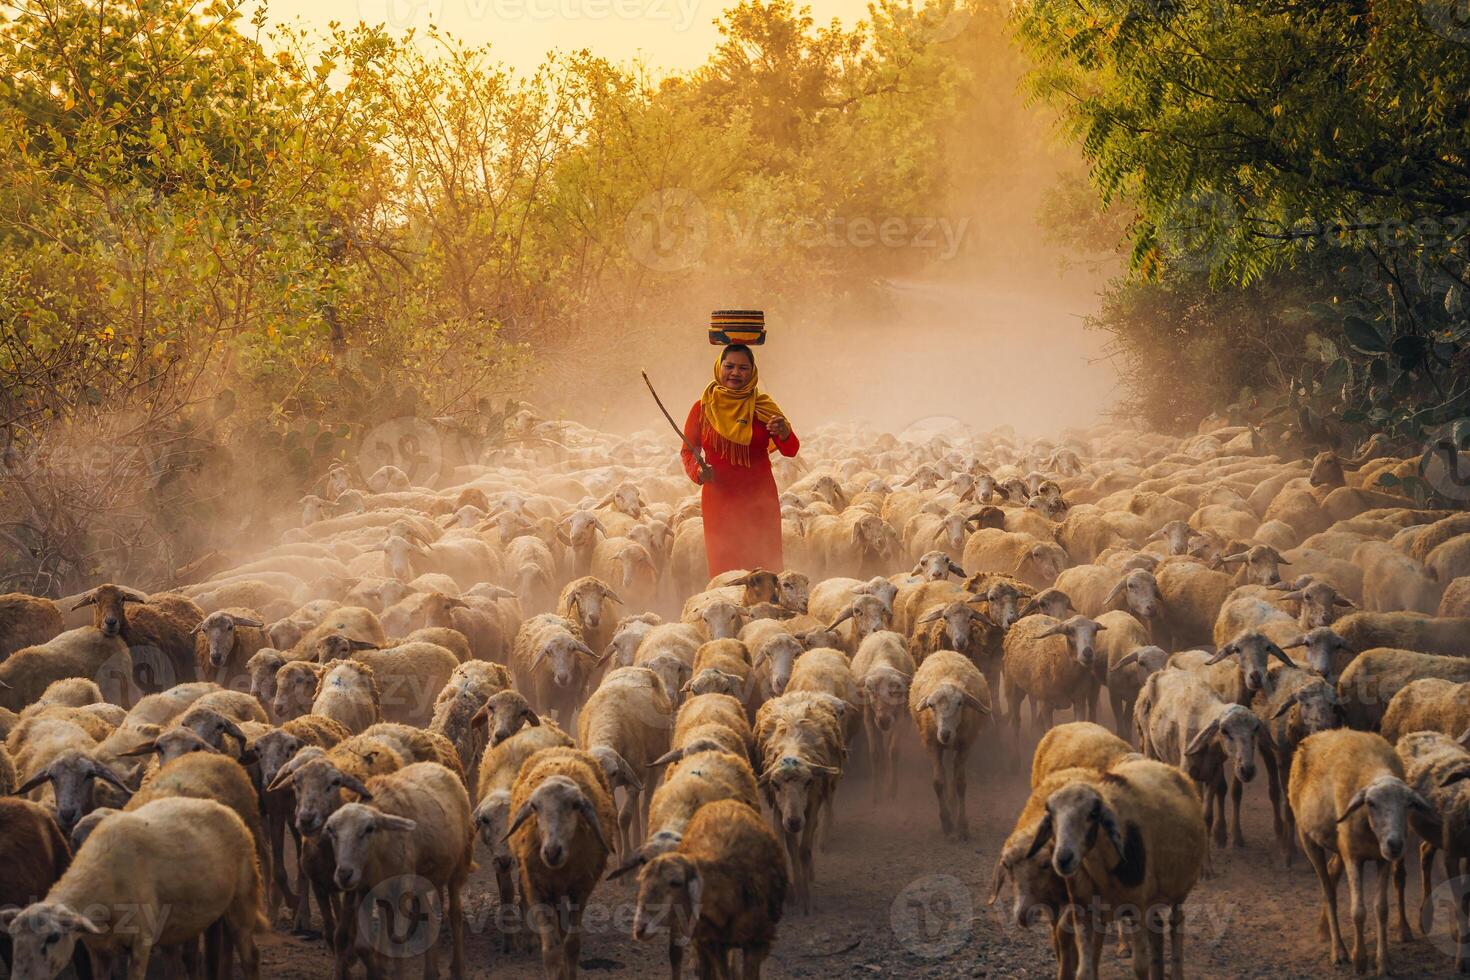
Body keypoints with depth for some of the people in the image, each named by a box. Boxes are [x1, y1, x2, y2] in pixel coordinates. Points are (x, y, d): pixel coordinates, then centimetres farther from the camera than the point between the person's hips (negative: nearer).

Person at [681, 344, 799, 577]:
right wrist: (697, 470, -14)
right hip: (719, 498, 0)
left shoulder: (763, 407, 1)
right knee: (723, 567, 1)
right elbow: (687, 450, 8)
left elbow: (791, 450, -4)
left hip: (760, 499, 0)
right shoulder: (703, 408, 1)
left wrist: (784, 433, -27)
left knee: (765, 566, 0)